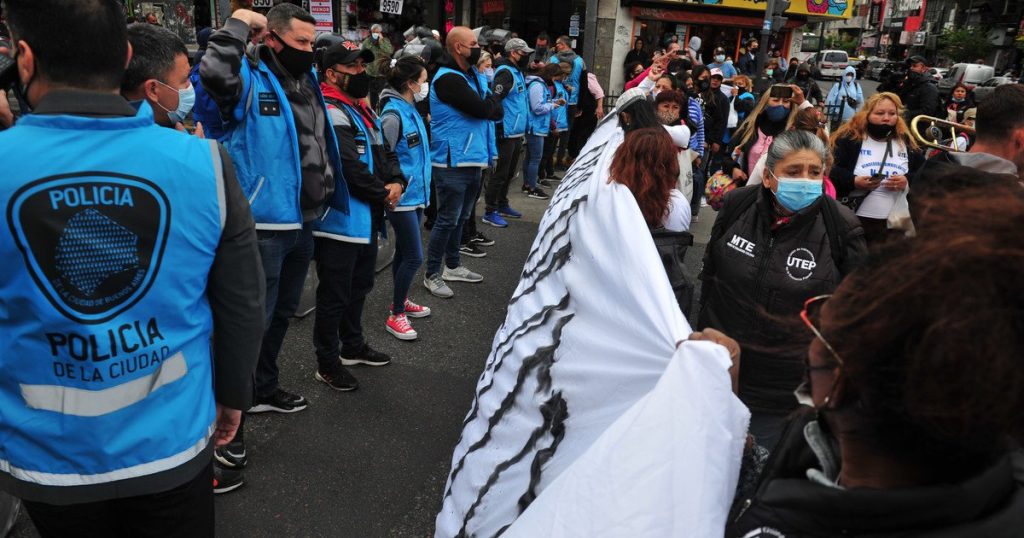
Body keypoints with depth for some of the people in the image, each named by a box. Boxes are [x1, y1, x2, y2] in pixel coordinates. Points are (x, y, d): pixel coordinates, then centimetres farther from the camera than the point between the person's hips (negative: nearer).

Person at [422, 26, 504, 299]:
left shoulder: (473, 76, 13)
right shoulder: (448, 79, -17)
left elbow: (496, 112, 12)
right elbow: (484, 109, -22)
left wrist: (493, 101, -10)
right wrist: (497, 95, -2)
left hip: (472, 160, 9)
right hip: (453, 163, -9)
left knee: (460, 217, 19)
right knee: (448, 220, -2)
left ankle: (452, 266, 34)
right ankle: (432, 275, 10)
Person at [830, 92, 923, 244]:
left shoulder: (906, 143, 14)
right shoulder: (849, 138, -1)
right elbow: (829, 170, -8)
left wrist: (908, 181, -6)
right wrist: (854, 182, -23)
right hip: (853, 222, -4)